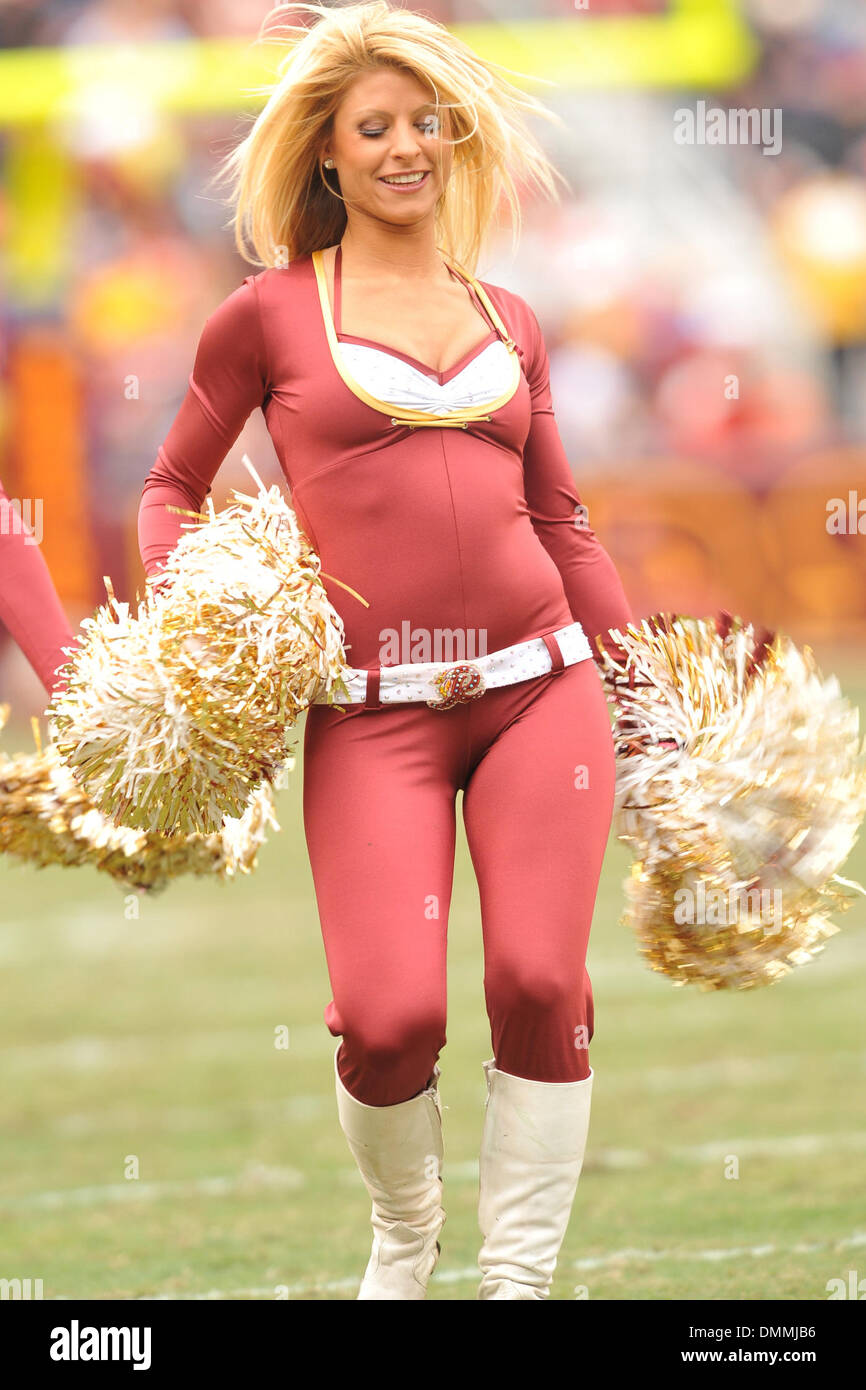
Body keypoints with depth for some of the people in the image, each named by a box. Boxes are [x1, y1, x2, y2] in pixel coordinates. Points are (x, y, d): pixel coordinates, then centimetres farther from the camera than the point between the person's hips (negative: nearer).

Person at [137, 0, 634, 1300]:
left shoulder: (508, 321, 16)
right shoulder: (271, 315, 6)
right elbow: (172, 488, 14)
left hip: (540, 687, 3)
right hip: (370, 713, -3)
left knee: (541, 986, -10)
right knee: (391, 1018, -14)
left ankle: (518, 1278, 7)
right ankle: (405, 1230, 19)